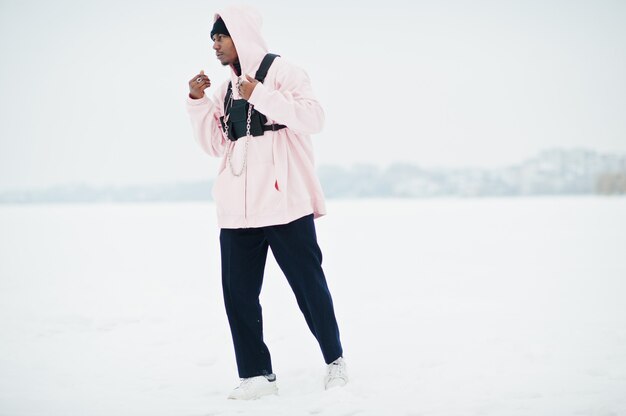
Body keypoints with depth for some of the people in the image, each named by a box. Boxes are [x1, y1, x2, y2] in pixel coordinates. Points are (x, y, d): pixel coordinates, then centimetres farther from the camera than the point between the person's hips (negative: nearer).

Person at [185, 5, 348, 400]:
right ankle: (257, 374, 7)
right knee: (238, 292, 1)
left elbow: (314, 117, -15)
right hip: (238, 210, 6)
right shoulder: (226, 90, 17)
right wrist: (198, 102, 5)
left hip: (285, 204, -6)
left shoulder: (282, 71, -3)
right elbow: (215, 144, 18)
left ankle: (335, 359, 19)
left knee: (309, 284, 3)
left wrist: (261, 96, -20)